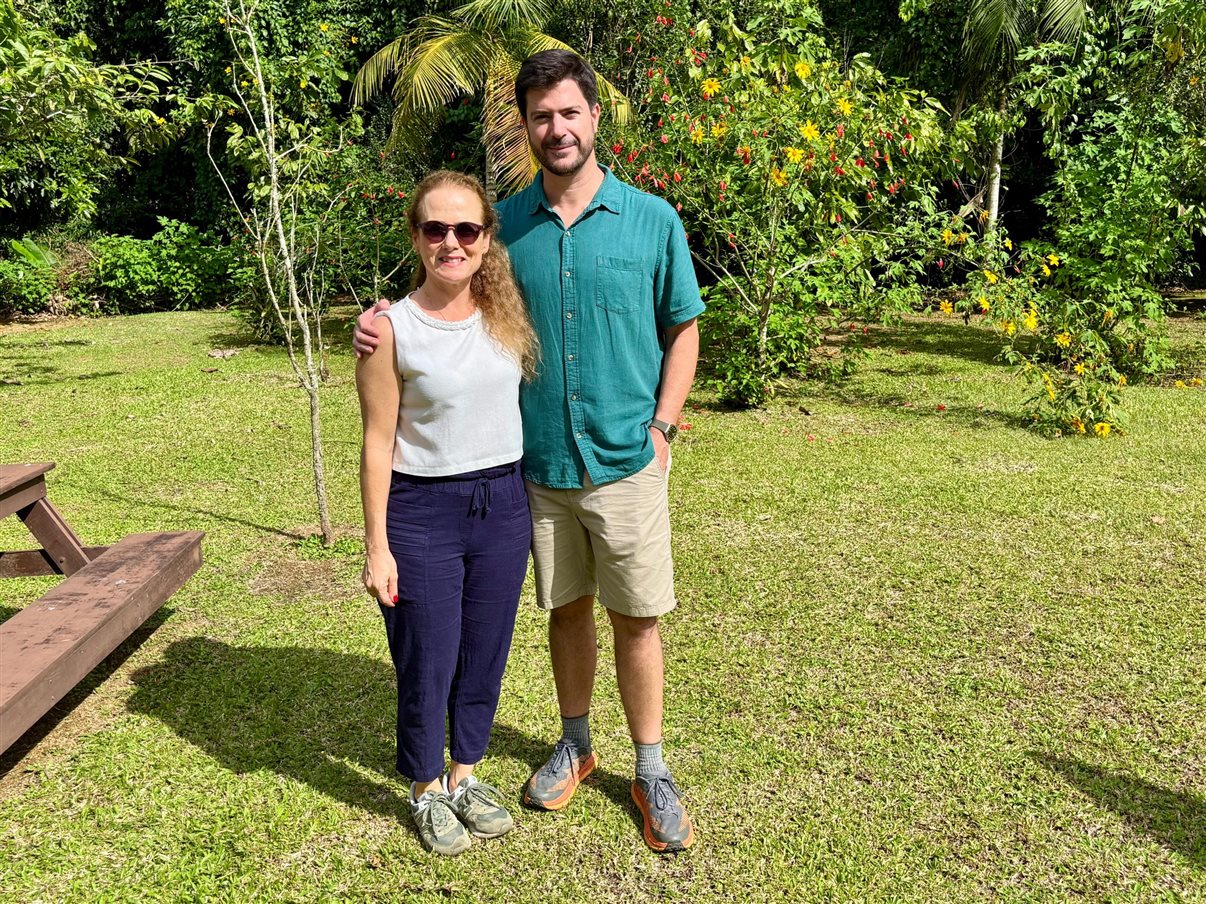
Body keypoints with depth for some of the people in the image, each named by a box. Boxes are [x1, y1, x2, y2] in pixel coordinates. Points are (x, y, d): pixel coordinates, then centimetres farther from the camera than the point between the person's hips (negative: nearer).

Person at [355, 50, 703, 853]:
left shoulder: (652, 220, -3)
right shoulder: (506, 223, 2)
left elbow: (683, 331, 4)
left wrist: (662, 428, -6)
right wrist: (386, 324, -8)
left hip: (626, 461, -2)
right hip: (538, 462, 2)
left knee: (635, 618, 7)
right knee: (565, 609, 17)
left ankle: (651, 771, 27)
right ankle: (575, 746, 38)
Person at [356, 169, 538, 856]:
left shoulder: (507, 313, 0)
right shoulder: (391, 330, -11)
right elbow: (378, 444, -8)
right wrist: (377, 547, -8)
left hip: (503, 503, 4)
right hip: (422, 512, -4)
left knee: (485, 655, 16)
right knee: (428, 663, 10)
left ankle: (466, 775, 39)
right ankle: (428, 790, 34)